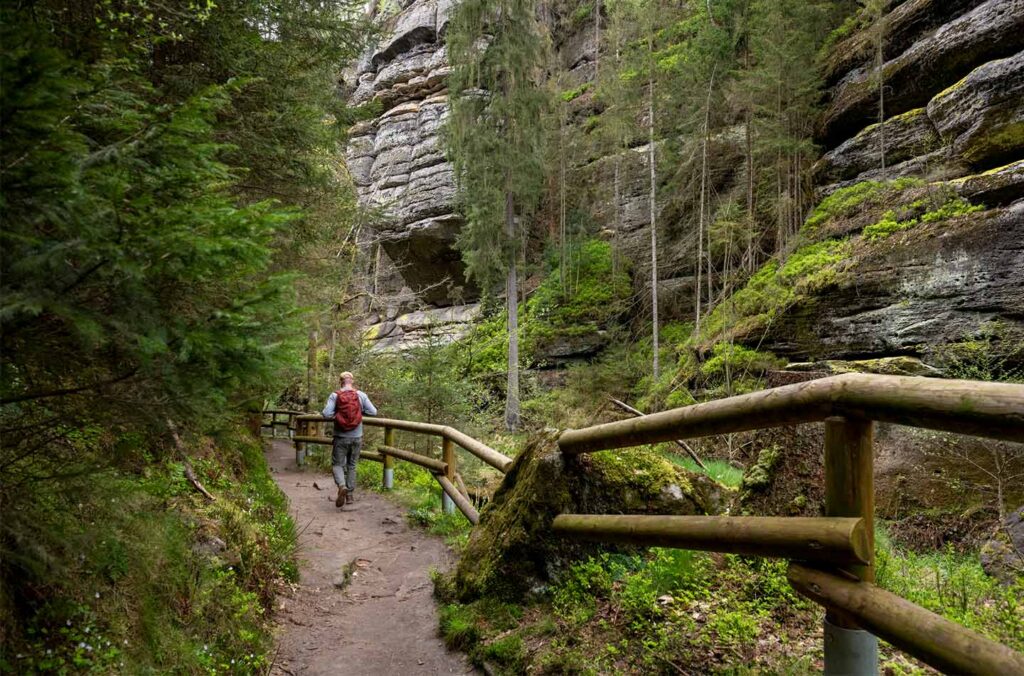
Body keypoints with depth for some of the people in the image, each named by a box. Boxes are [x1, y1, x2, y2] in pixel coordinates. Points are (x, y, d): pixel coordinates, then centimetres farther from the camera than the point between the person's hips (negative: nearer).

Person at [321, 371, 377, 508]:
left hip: (341, 437, -2)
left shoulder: (335, 395, -8)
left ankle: (342, 486, -20)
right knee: (351, 466, 15)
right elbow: (373, 412, -3)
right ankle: (350, 494, 18)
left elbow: (326, 413, -16)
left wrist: (335, 414, 5)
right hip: (357, 437, 2)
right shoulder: (361, 395, -4)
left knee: (338, 464, 6)